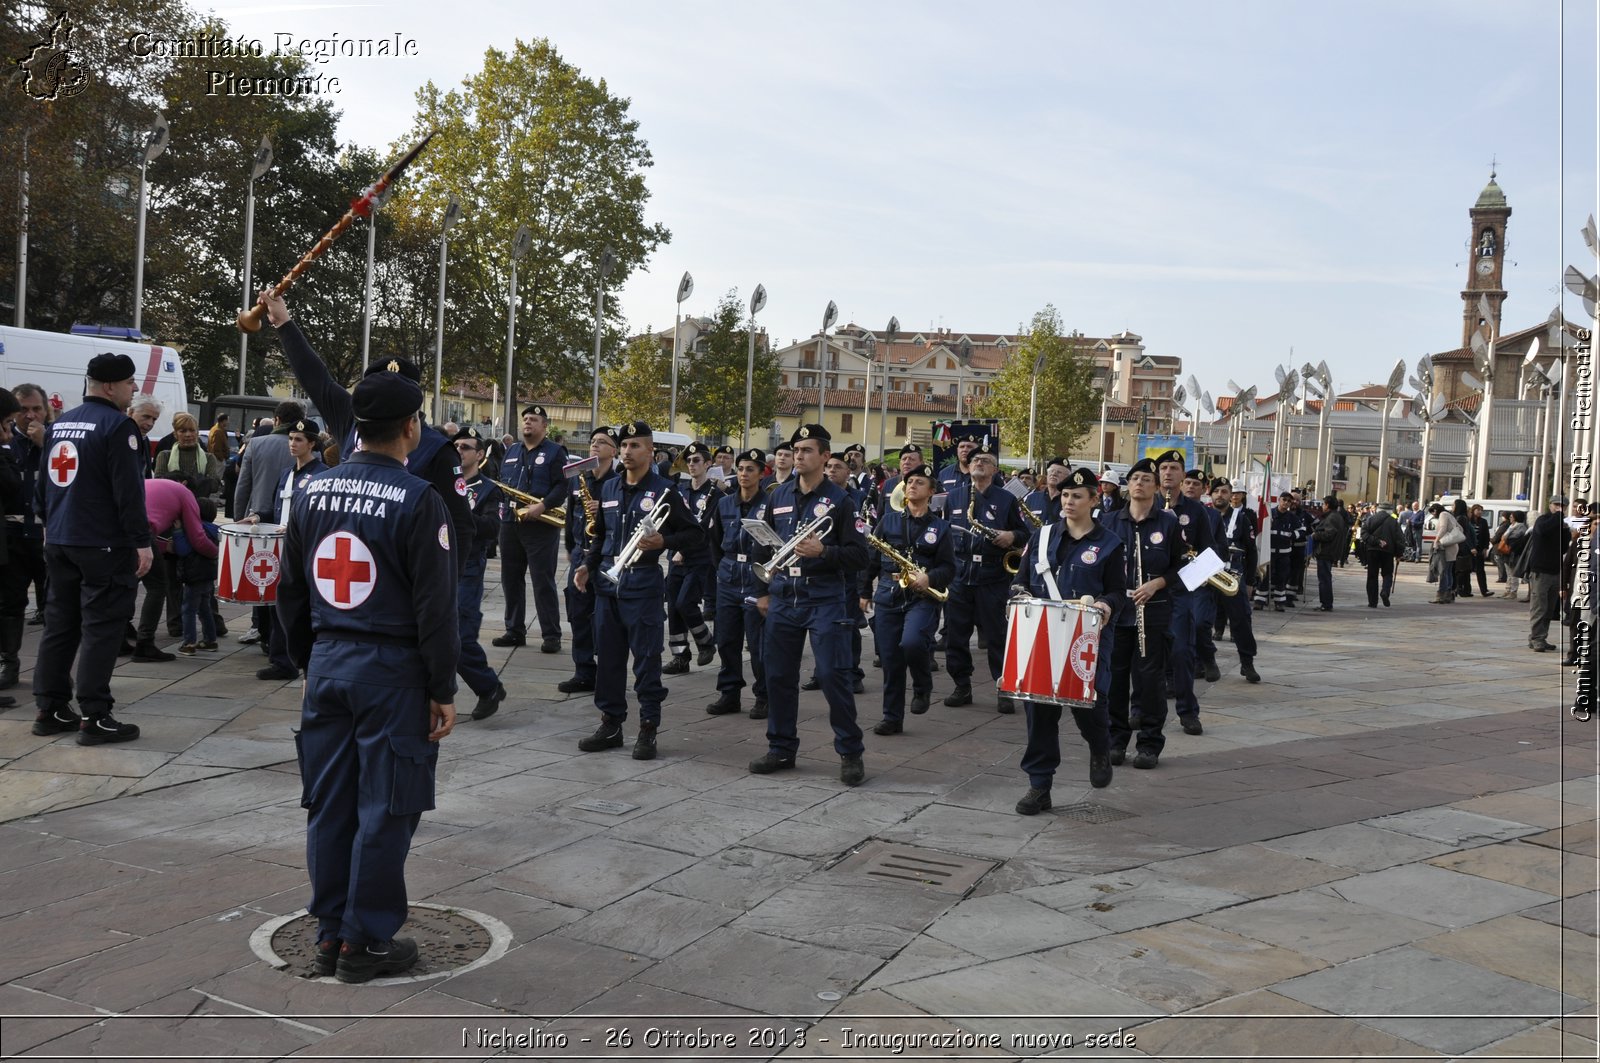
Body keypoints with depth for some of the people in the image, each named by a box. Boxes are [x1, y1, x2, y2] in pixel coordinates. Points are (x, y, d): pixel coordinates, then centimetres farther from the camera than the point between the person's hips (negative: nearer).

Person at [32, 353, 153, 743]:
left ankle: (50, 710, 19)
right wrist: (142, 542, -15)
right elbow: (128, 491, -19)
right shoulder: (117, 425, -14)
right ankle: (95, 718, -4)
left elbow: (44, 483, 21)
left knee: (59, 623, 14)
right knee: (101, 627, -5)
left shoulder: (60, 424, 14)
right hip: (103, 545, -8)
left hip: (59, 541, 8)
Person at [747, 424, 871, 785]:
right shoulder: (780, 495, 10)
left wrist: (823, 552, -22)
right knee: (779, 674, 8)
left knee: (833, 675, -7)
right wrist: (763, 591, 14)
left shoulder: (838, 499, -4)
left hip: (824, 599, -5)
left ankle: (850, 753, 4)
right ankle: (781, 748, 22)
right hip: (783, 598, 5)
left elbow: (859, 555, -7)